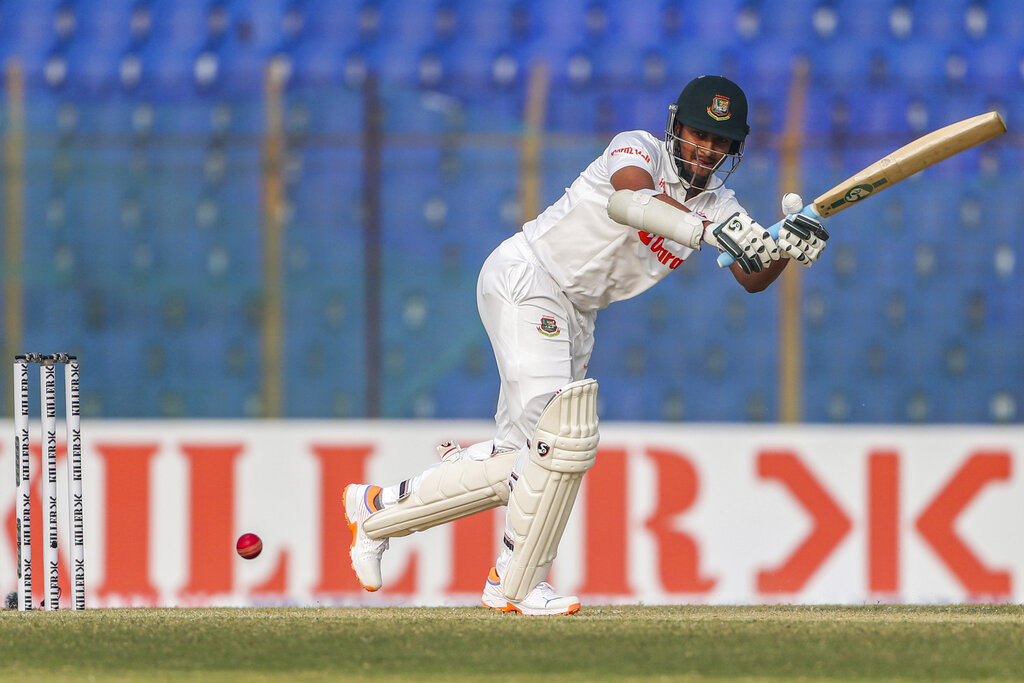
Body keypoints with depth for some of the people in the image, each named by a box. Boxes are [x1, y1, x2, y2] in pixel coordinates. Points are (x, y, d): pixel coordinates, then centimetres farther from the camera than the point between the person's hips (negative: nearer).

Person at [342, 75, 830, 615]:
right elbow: (629, 200, -40)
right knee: (560, 434, -22)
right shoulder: (640, 149, -17)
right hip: (524, 281, -9)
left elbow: (752, 278, -6)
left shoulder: (716, 203, 4)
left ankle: (381, 508, 21)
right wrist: (710, 232, -53)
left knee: (521, 460, 6)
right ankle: (517, 582, -11)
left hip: (575, 316, 9)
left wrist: (785, 247, -28)